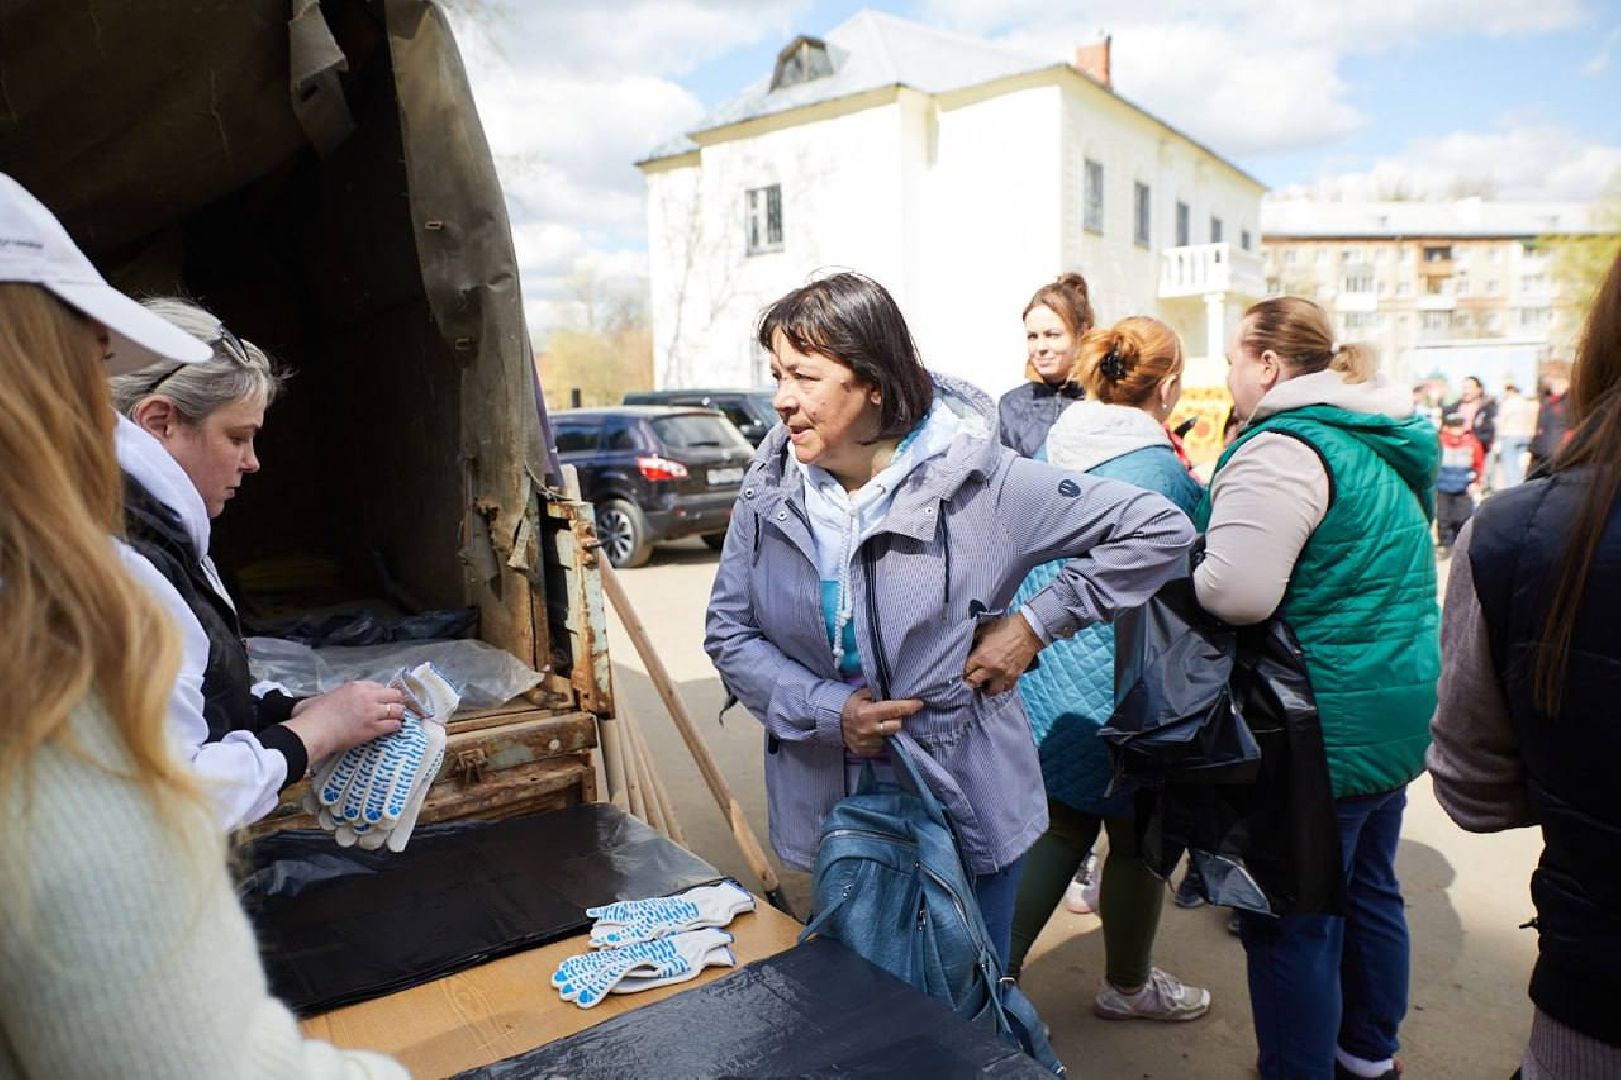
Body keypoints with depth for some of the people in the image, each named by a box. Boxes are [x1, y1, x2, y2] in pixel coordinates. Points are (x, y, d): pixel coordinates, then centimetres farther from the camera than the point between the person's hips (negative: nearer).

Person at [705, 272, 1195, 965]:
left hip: (966, 807, -3)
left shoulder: (978, 480, -17)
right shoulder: (772, 491, -6)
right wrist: (826, 712, -16)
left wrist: (1036, 623, -13)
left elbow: (1158, 530, -10)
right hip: (831, 804, 3)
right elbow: (728, 633, -1)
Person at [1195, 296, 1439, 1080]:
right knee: (1368, 889, 24)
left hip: (1324, 726, -10)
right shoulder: (1383, 444, 10)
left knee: (1291, 921, 4)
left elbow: (1235, 591, -32)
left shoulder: (1282, 450, -21)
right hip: (1399, 710, 10)